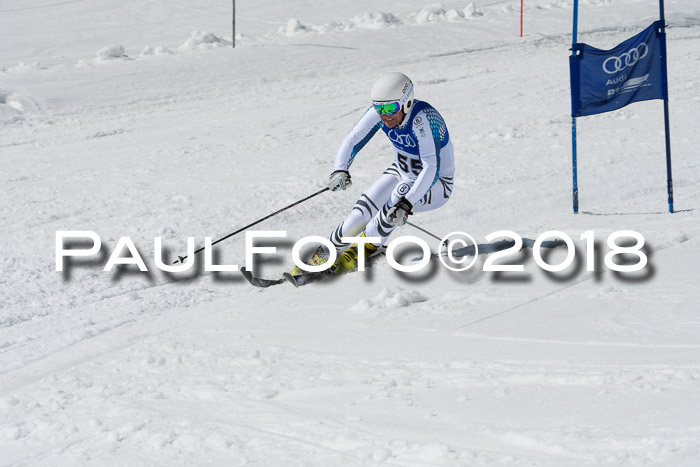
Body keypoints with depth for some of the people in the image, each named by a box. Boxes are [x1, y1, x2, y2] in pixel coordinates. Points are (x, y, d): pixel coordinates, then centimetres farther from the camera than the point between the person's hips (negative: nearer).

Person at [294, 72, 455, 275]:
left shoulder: (423, 118, -34)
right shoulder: (380, 110, -17)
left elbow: (431, 170, -39)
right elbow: (353, 140, -14)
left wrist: (406, 204, -51)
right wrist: (340, 170, -34)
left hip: (436, 184, -5)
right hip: (401, 172, 5)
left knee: (402, 192, -35)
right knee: (361, 213, -15)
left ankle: (368, 246, -15)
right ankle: (322, 257, 2)